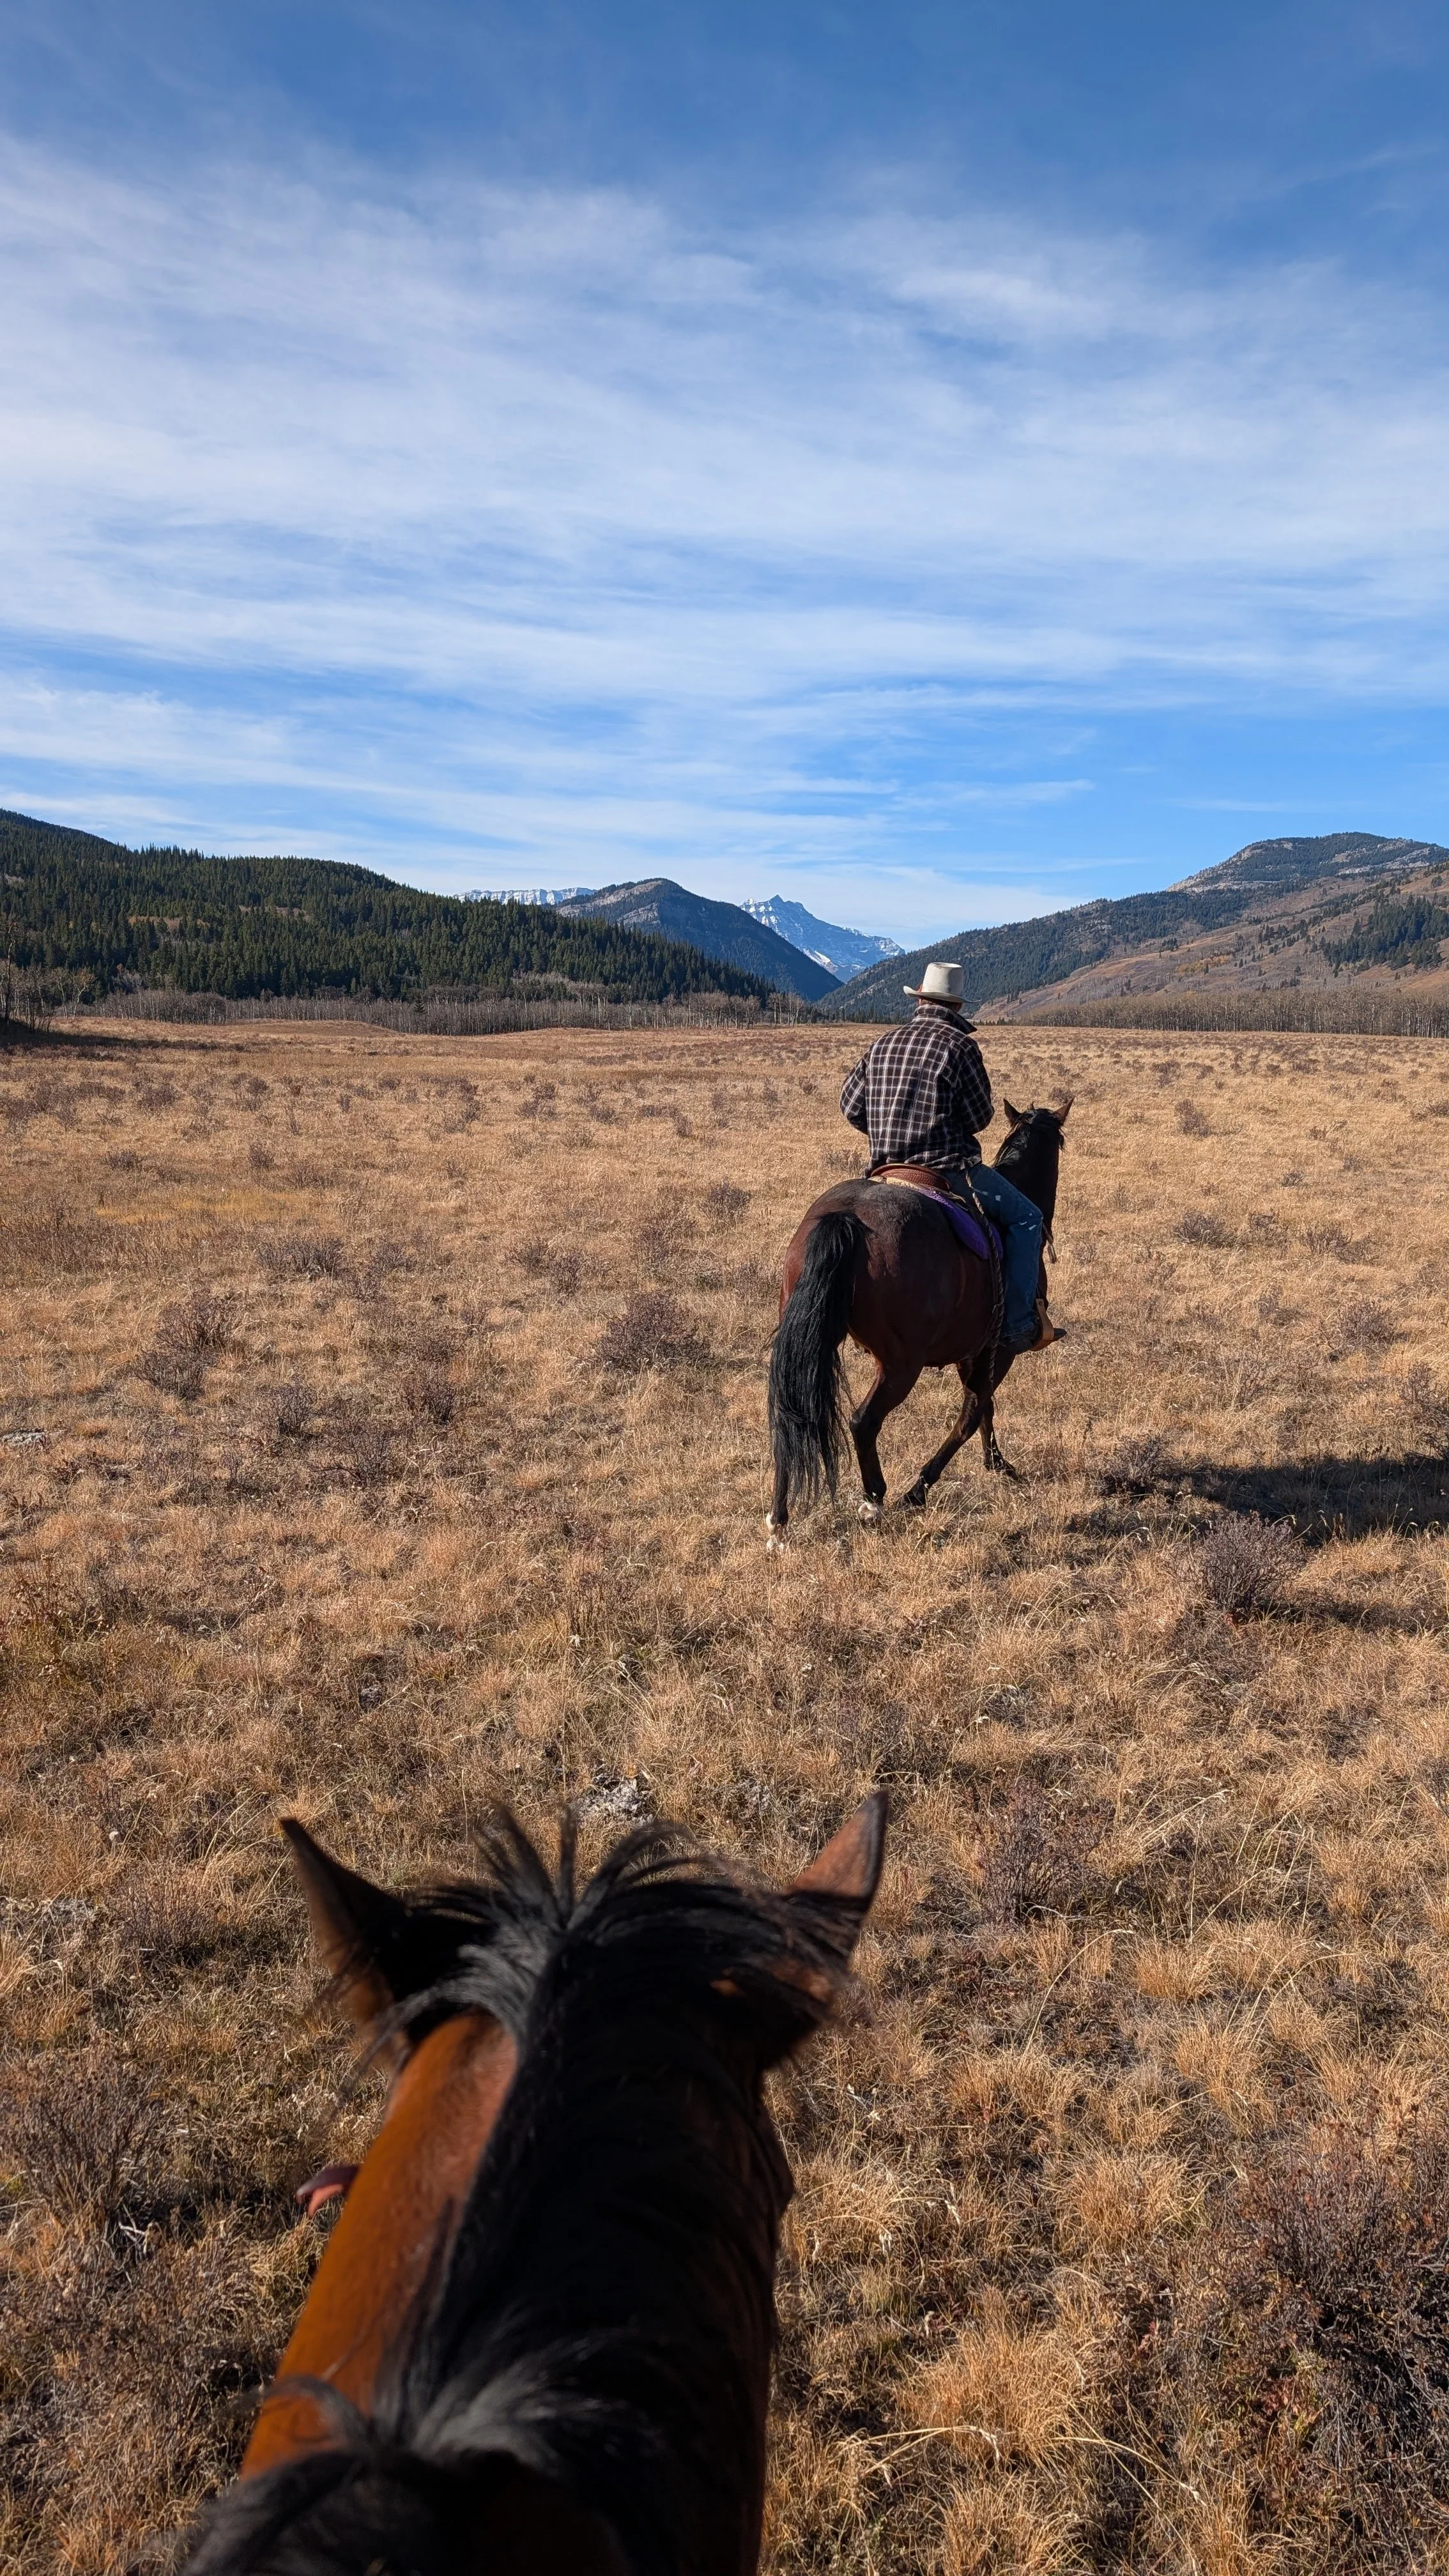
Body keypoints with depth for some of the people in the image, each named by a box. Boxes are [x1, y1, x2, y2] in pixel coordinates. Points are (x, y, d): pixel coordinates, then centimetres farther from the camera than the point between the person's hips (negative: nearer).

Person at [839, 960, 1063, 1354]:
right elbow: (979, 1117, -8)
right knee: (1025, 1218, 6)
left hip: (887, 1170, 7)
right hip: (949, 1169, -7)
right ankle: (1019, 1323, -3)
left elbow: (851, 1104, 12)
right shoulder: (960, 1045, -10)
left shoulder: (883, 1044, 8)